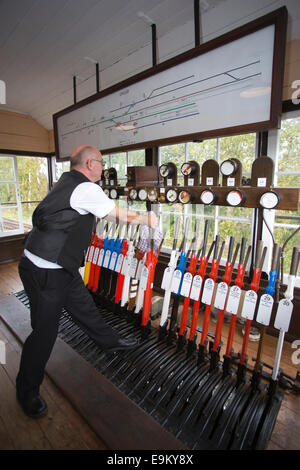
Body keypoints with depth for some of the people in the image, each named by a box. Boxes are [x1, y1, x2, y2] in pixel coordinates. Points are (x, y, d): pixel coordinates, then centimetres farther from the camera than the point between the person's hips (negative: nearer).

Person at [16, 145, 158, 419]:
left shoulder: (67, 182, 11)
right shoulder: (86, 190, -19)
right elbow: (120, 215, -11)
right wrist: (148, 219, 5)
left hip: (60, 267, 9)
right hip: (44, 272, -9)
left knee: (84, 306, 21)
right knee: (45, 330, 5)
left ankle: (109, 341, 42)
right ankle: (27, 391, 28)